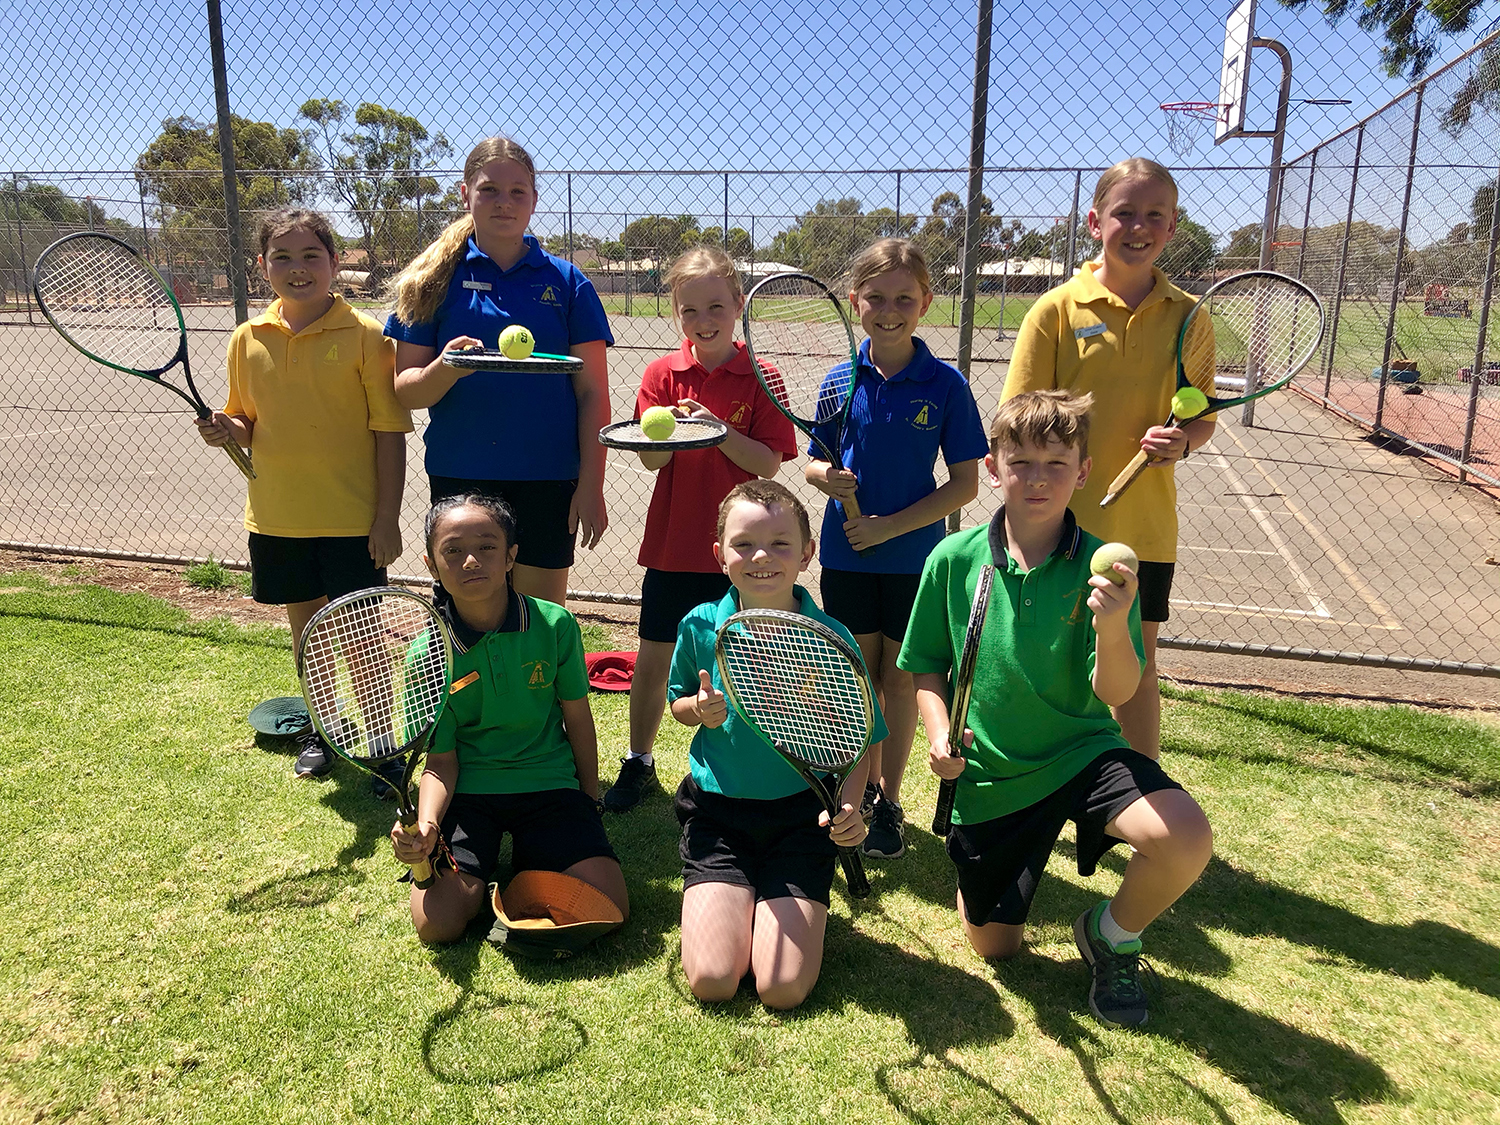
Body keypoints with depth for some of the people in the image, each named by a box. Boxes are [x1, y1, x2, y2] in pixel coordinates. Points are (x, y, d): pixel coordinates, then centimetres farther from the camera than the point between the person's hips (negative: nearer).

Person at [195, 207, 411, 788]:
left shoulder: (364, 334, -9)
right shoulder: (249, 338, 3)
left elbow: (390, 431, -9)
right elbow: (250, 426, 15)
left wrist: (388, 517, -11)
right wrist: (228, 429, -9)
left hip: (352, 518, -4)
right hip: (277, 517, 5)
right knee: (305, 624, 18)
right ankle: (321, 730, 37)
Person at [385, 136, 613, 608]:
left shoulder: (566, 282, 5)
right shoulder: (437, 280, 5)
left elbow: (592, 392, 2)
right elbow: (404, 390, 2)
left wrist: (591, 484, -4)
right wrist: (444, 370, -20)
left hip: (546, 481, 0)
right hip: (458, 479, 1)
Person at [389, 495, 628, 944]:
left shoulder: (556, 625, -11)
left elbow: (577, 716, 3)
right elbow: (441, 761, -8)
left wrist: (591, 799, 11)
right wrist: (425, 826, -28)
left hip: (548, 784, 1)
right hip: (467, 792, 0)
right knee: (438, 923, -17)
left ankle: (527, 862, 15)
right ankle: (483, 872, 16)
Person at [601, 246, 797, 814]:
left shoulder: (758, 378, -4)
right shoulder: (663, 373, 0)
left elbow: (768, 464, -10)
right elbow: (650, 459, -5)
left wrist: (718, 428, -22)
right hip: (673, 541, 2)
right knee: (654, 655, 10)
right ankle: (638, 762, 28)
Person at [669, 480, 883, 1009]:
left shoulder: (831, 640, -13)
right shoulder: (700, 627, -7)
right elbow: (678, 703, 11)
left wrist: (849, 805, -23)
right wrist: (700, 709, -14)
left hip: (802, 813, -1)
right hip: (717, 811, 1)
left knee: (784, 989, -10)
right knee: (711, 981, -10)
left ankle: (783, 905, 21)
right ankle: (730, 901, 21)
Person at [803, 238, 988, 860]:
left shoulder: (945, 384, -9)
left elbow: (965, 483, -9)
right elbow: (815, 463, 6)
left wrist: (892, 525, -17)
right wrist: (827, 478, -18)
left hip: (915, 556, -2)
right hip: (846, 553, 2)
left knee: (902, 678, 10)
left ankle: (890, 800, 25)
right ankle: (867, 784, 33)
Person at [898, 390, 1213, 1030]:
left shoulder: (1101, 568, -12)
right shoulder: (953, 559, -9)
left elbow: (1116, 694, -18)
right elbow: (928, 667, 4)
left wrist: (1113, 627, -37)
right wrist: (939, 734, -13)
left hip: (1082, 754, -1)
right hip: (989, 778, 1)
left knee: (1186, 837, -29)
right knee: (993, 947, 11)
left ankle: (1112, 935, 4)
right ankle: (982, 879, 49)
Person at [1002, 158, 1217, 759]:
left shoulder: (1187, 314, 2)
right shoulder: (1057, 309, -6)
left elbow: (1203, 415, 10)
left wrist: (1182, 441, -13)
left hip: (1147, 529, 2)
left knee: (1138, 665, 14)